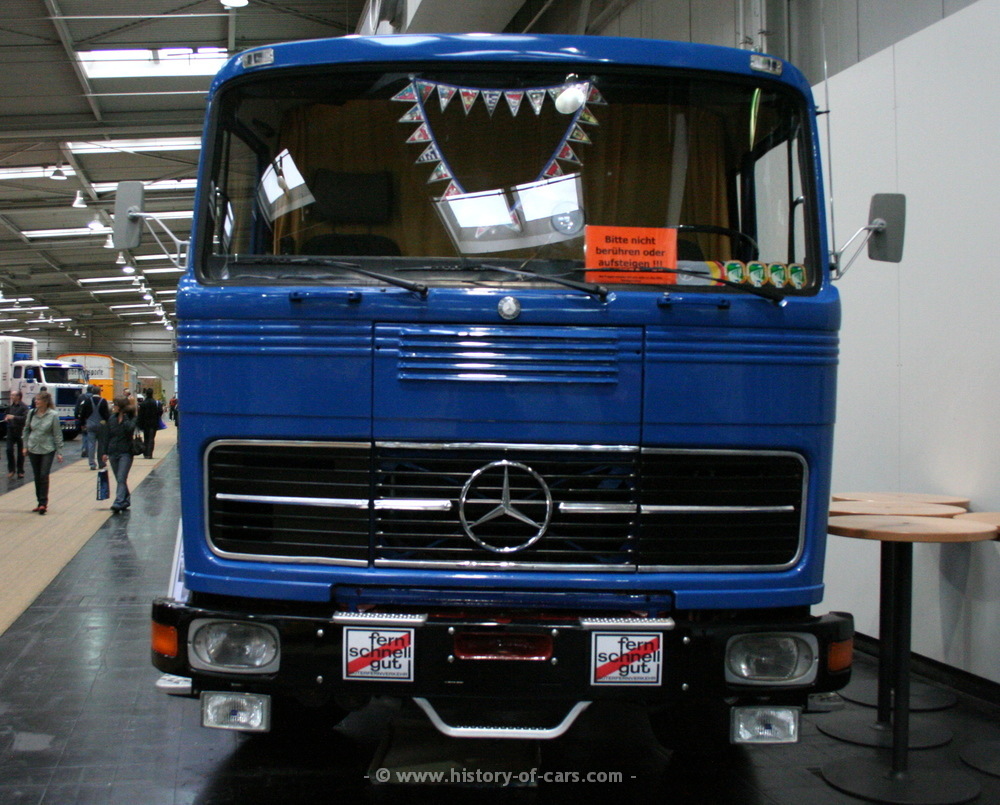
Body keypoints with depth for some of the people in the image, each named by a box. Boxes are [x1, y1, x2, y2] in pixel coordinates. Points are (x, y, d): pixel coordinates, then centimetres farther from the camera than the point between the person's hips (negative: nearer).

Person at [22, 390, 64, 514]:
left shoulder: (53, 415, -9)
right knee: (37, 477, 9)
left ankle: (43, 503, -5)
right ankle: (40, 502, 19)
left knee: (44, 476, -9)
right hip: (33, 449, 4)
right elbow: (26, 430, 13)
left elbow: (58, 434, -6)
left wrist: (59, 452, -8)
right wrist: (25, 446, 7)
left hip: (48, 450, -4)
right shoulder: (31, 413, 2)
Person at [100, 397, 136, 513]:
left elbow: (130, 428, -26)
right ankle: (125, 500, 24)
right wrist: (104, 452, 8)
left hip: (125, 452, -5)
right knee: (119, 480, 11)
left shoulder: (131, 418, -4)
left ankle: (118, 503, -21)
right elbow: (106, 436, 11)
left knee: (121, 479, -14)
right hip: (113, 452, 5)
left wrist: (124, 417, -16)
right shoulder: (112, 418, 9)